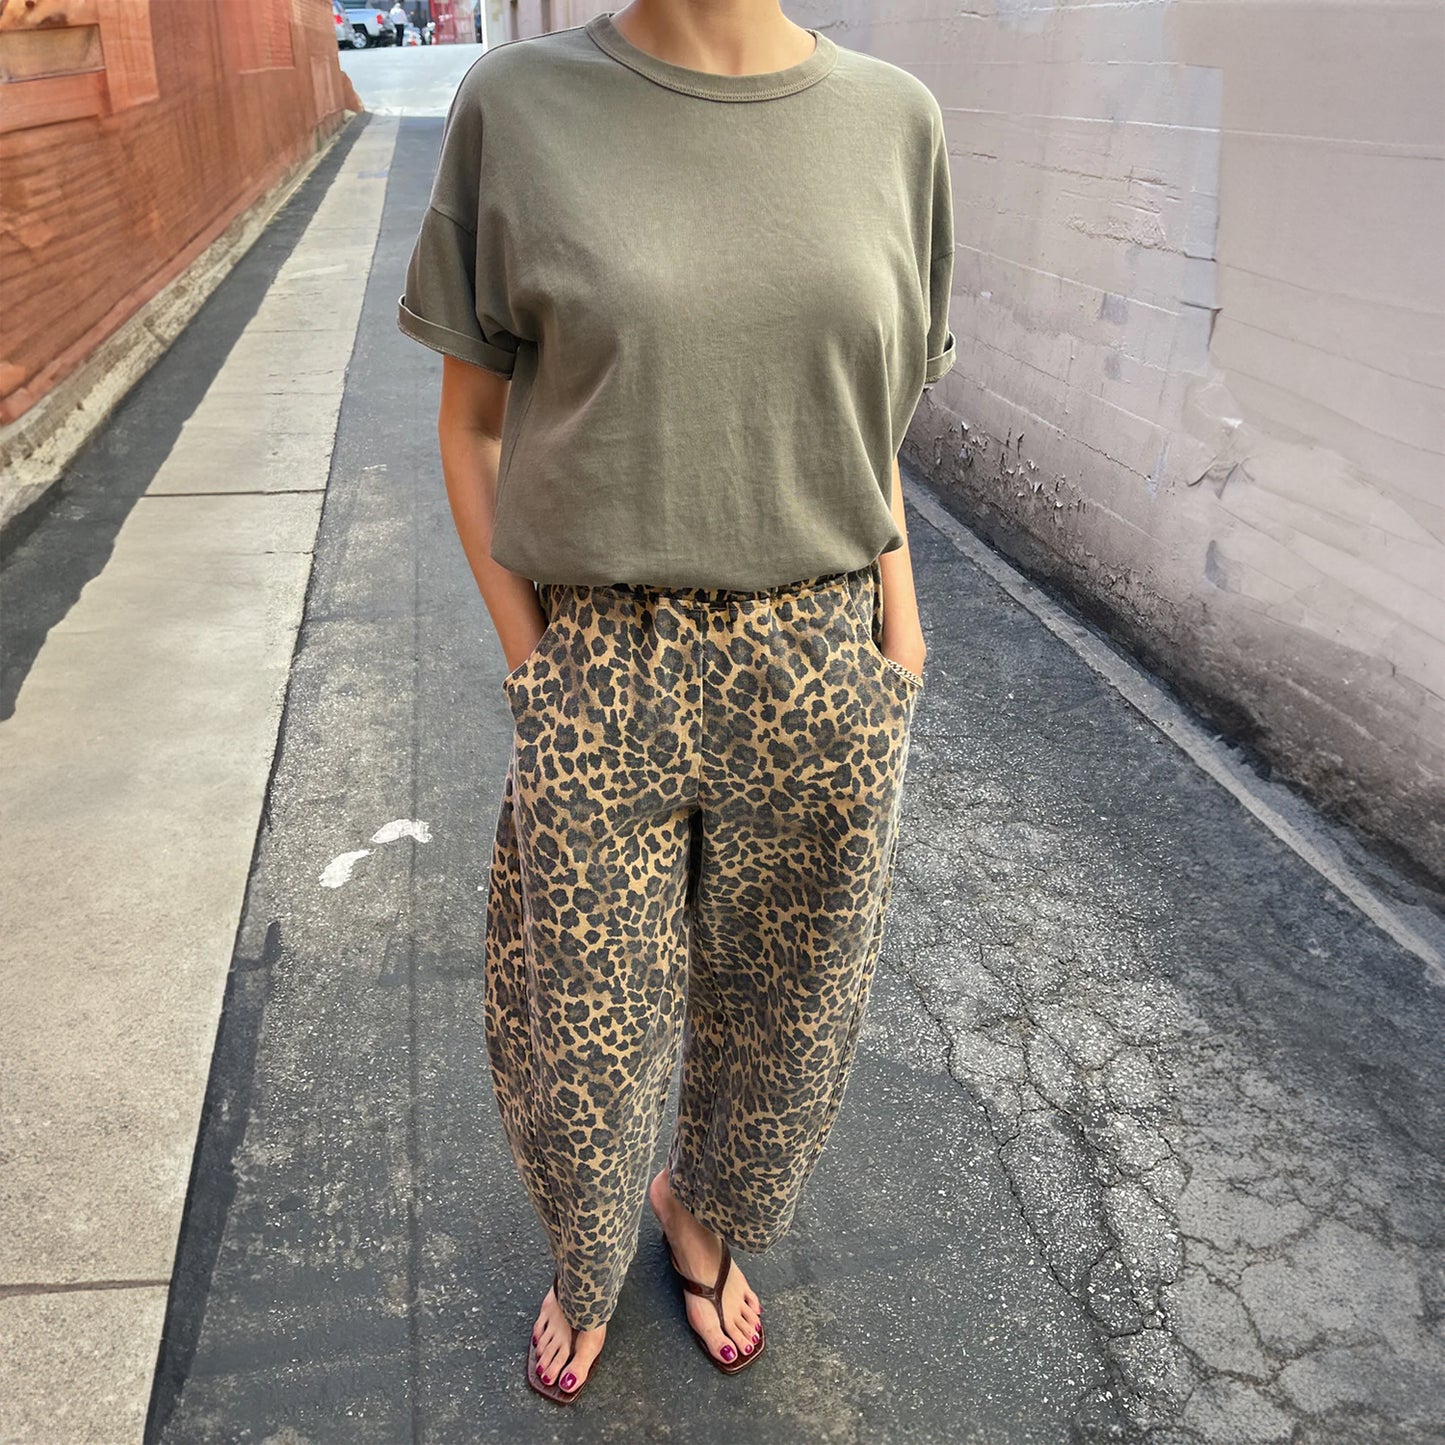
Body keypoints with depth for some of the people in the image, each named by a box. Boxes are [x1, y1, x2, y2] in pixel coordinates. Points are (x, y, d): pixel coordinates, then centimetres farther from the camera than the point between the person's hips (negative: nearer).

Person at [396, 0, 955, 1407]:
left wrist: (898, 668, 4)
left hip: (821, 677, 3)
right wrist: (537, 664, -4)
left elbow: (869, 440, 7)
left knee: (780, 1001, 20)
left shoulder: (892, 119, 1)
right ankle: (586, 1261, 50)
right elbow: (473, 426, 1)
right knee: (584, 1024, 15)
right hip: (604, 677, -2)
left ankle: (700, 1210, 53)